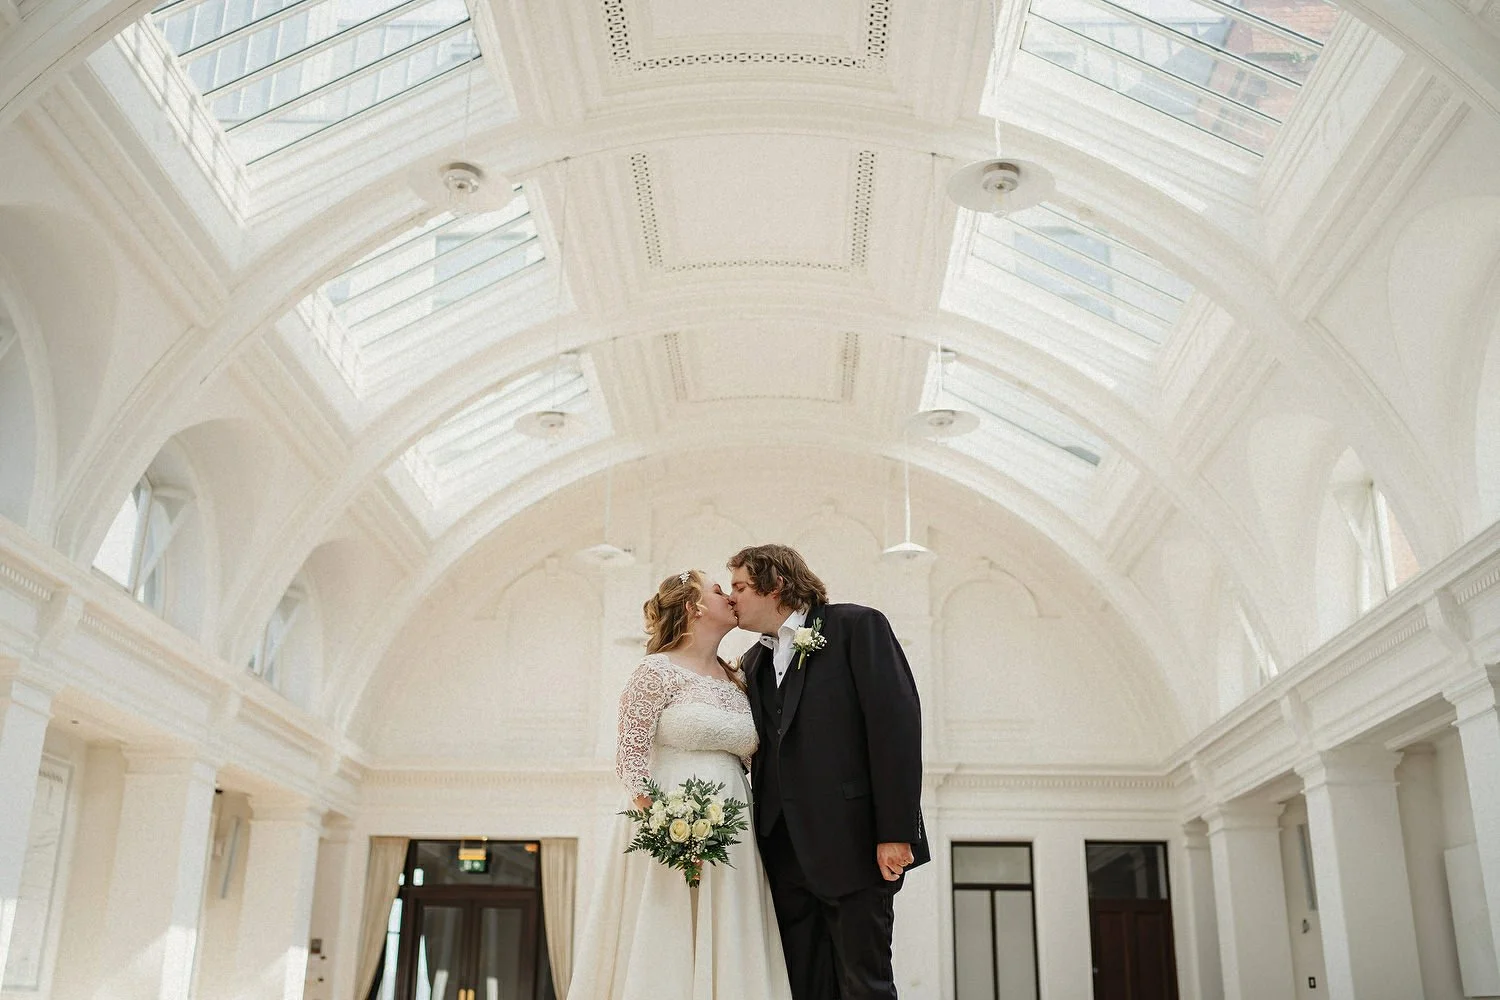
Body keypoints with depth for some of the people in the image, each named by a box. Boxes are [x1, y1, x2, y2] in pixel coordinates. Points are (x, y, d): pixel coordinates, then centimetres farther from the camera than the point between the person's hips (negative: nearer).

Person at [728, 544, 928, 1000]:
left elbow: (895, 723, -11)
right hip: (786, 852, 6)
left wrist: (896, 833, -16)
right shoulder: (754, 662, 19)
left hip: (853, 843, -6)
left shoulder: (856, 625, -2)